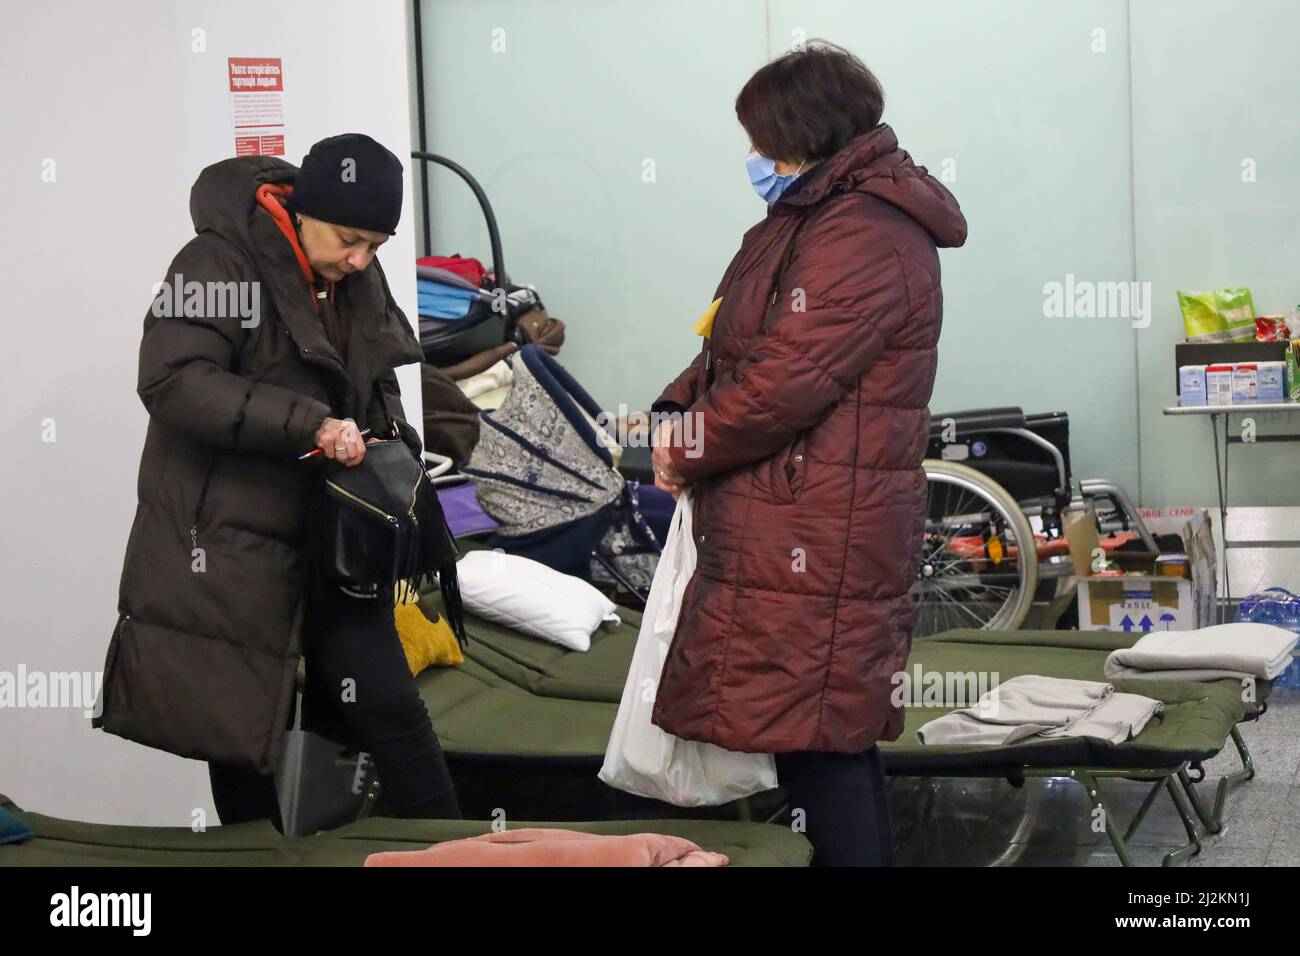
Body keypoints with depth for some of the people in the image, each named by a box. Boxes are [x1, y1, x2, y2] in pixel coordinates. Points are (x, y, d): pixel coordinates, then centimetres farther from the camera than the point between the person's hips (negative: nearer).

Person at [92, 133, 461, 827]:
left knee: (387, 707, 4)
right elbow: (173, 380, -25)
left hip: (333, 536, 6)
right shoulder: (220, 263, -13)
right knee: (243, 732, 4)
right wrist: (309, 424, -29)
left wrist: (393, 441, 2)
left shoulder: (360, 279, 9)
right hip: (231, 547, -5)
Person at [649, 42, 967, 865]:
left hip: (818, 541, -10)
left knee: (814, 738, -7)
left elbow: (788, 382, -22)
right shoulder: (812, 217, 16)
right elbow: (737, 341, 20)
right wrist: (682, 411, 3)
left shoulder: (865, 239, -18)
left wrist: (690, 454, -8)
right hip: (785, 529, 10)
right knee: (835, 729, 16)